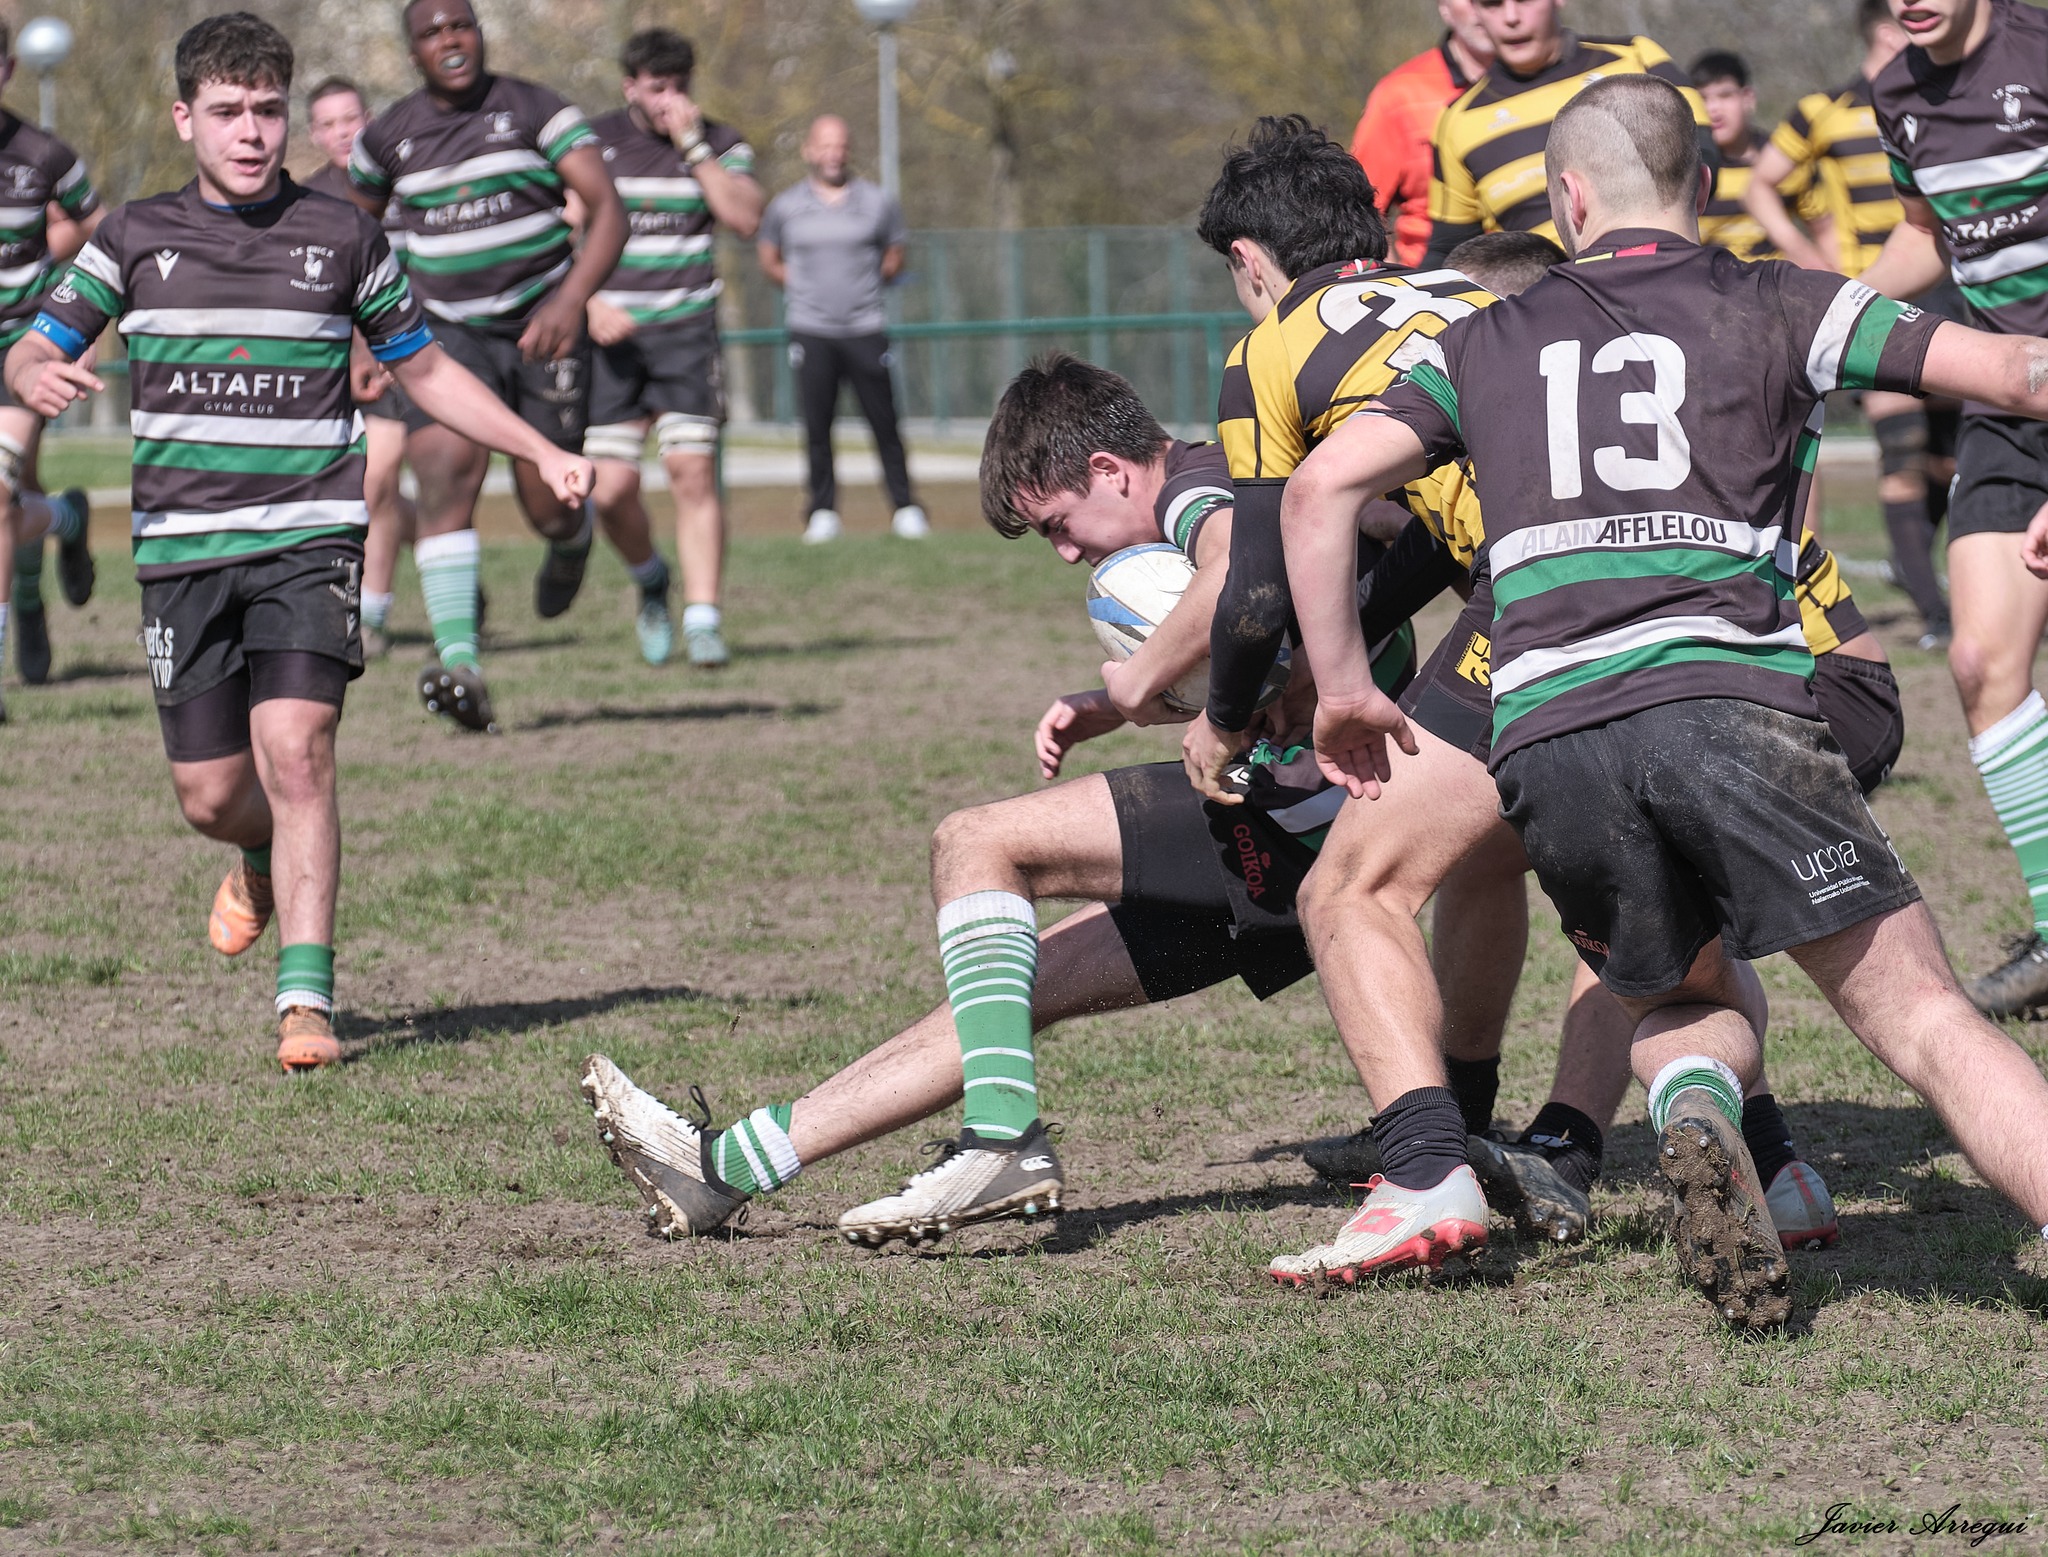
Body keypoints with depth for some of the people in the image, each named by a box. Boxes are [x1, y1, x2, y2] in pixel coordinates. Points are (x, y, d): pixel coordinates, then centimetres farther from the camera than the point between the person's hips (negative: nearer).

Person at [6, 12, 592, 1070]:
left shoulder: (342, 238, 6)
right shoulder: (136, 239, 6)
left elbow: (424, 370, 17)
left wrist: (542, 453, 9)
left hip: (307, 537, -1)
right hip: (180, 546, 1)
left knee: (295, 747, -20)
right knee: (211, 794, 2)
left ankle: (306, 996, -18)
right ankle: (264, 861, 40)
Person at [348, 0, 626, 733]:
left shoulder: (537, 112, -6)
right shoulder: (388, 136, 4)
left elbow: (607, 209, -15)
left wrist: (572, 298, -31)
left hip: (541, 327, -1)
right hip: (449, 334, 1)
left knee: (549, 509, 2)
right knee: (444, 474, -23)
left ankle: (572, 540, 44)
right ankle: (458, 661, -33)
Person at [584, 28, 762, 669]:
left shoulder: (719, 144, 5)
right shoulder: (593, 142, 4)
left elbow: (745, 218, -12)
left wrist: (693, 144, -14)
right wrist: (590, 305, -11)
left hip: (685, 328, 0)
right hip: (611, 332, 0)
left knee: (692, 471, -12)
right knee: (611, 485, -7)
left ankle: (702, 621, -8)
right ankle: (650, 580, 23)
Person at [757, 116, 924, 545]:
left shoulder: (878, 203, 6)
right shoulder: (785, 207, 6)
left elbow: (894, 259, 16)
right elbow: (770, 261, 17)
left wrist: (863, 281, 1)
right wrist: (803, 286, 3)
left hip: (866, 328, 0)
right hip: (810, 329, 0)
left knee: (884, 422, -3)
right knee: (816, 425, -2)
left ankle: (905, 507, 6)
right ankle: (823, 511, 7)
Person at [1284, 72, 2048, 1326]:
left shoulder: (1490, 341, 22)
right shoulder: (1779, 307, 15)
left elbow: (1322, 486, 13)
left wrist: (1343, 687, 20)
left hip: (1544, 738, 3)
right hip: (1732, 698, -3)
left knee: (1688, 1006, 26)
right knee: (1924, 1020, -3)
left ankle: (1694, 1105, -9)